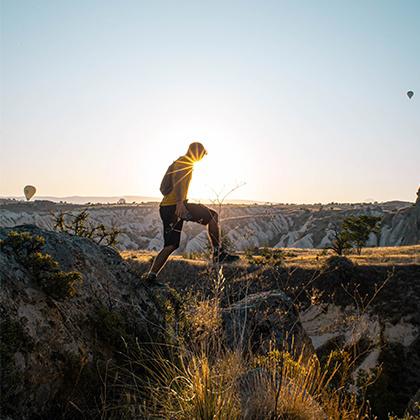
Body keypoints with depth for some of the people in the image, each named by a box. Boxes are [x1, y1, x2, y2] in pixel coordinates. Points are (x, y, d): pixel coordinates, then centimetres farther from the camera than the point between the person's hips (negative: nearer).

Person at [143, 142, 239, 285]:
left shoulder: (182, 162, 29)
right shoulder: (184, 162, -2)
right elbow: (178, 181, -21)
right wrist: (179, 202, -33)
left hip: (166, 208, 10)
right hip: (175, 205, -10)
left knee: (171, 245, 10)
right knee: (212, 215, -9)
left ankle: (151, 275, 9)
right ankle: (218, 253, -9)